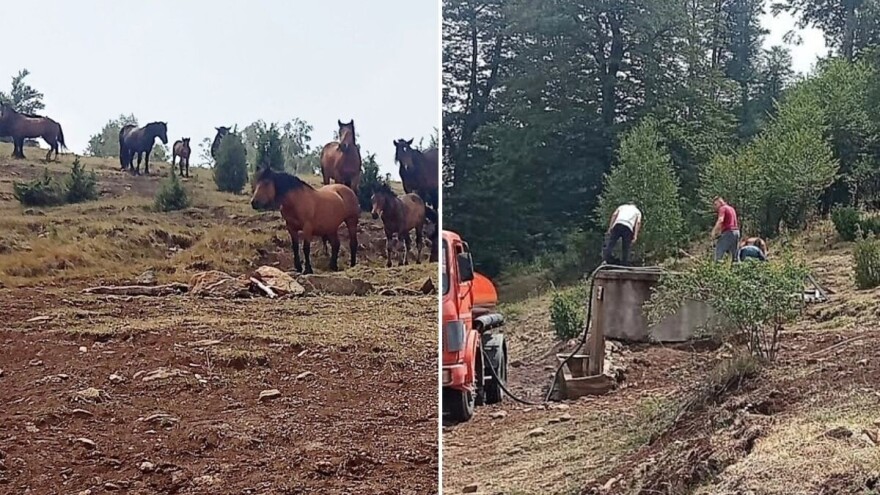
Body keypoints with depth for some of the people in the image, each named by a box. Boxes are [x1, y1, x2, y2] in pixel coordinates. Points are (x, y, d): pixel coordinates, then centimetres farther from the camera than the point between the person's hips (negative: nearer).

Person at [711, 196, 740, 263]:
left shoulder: (722, 208, -3)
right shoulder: (731, 208, 24)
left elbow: (720, 220, -19)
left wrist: (714, 231, -17)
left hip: (728, 232, -9)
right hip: (736, 231, 9)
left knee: (719, 250, -8)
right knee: (734, 254, 9)